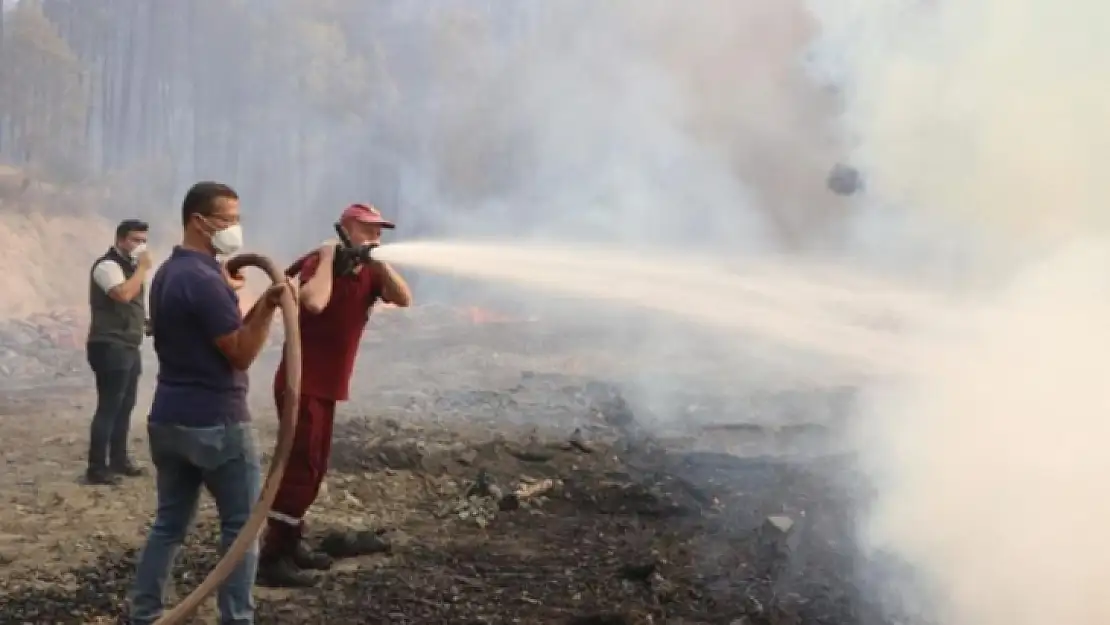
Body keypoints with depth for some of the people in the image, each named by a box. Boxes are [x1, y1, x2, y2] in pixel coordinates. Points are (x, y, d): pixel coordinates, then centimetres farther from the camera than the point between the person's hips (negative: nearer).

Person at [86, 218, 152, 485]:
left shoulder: (129, 267, 18)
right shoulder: (107, 265, -13)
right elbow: (123, 294, -31)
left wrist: (145, 322, 12)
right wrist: (142, 268, -20)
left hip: (128, 346, 10)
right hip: (110, 347, -10)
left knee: (125, 406, 14)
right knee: (109, 407, -9)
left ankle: (118, 459, 24)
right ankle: (96, 468, -6)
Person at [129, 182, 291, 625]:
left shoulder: (167, 273, 13)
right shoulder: (205, 279, -18)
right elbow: (241, 354, -17)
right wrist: (268, 307, -25)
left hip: (168, 418, 9)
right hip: (216, 423, -9)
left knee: (169, 523, 14)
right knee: (241, 526, 2)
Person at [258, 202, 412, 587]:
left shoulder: (369, 273, 7)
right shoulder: (318, 263, -14)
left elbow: (404, 299, -8)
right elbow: (314, 302, -35)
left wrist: (380, 261, -15)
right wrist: (328, 259, -23)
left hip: (327, 386, 9)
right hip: (301, 385, -9)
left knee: (313, 468, 15)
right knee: (300, 468, -10)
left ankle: (290, 543, 26)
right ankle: (272, 558, -7)